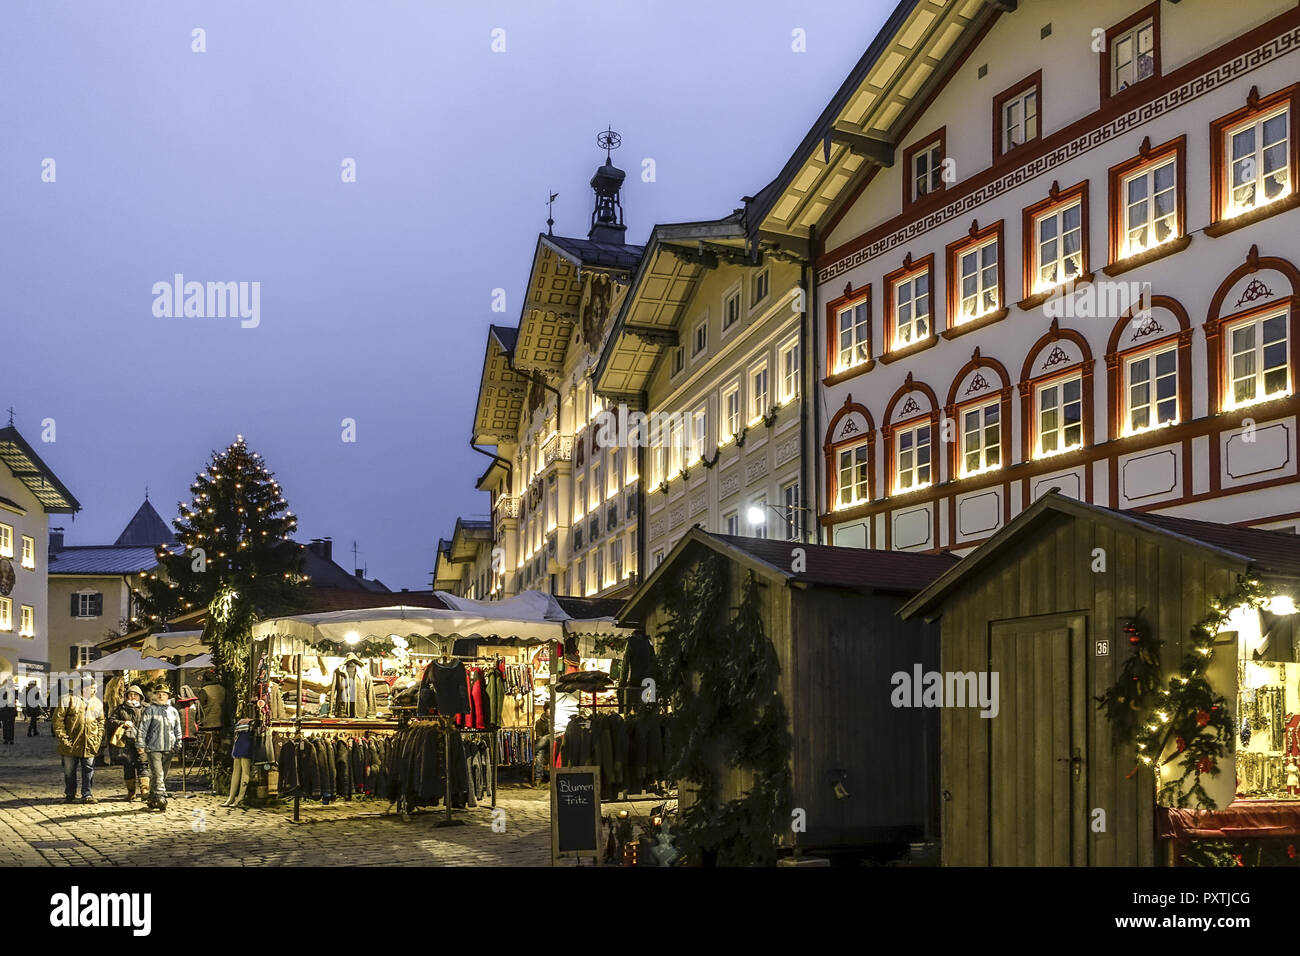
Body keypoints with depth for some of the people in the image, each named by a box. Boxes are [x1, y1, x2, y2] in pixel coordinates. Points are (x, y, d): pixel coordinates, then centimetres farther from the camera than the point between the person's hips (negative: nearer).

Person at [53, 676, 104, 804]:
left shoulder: (97, 703, 10)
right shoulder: (68, 699, -6)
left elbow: (101, 721, 18)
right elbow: (58, 719, -8)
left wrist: (98, 738, 6)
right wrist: (62, 737, -12)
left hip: (89, 745, 3)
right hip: (71, 744, -3)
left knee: (88, 770, 3)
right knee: (69, 770, 9)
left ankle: (87, 795, 12)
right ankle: (70, 794, 25)